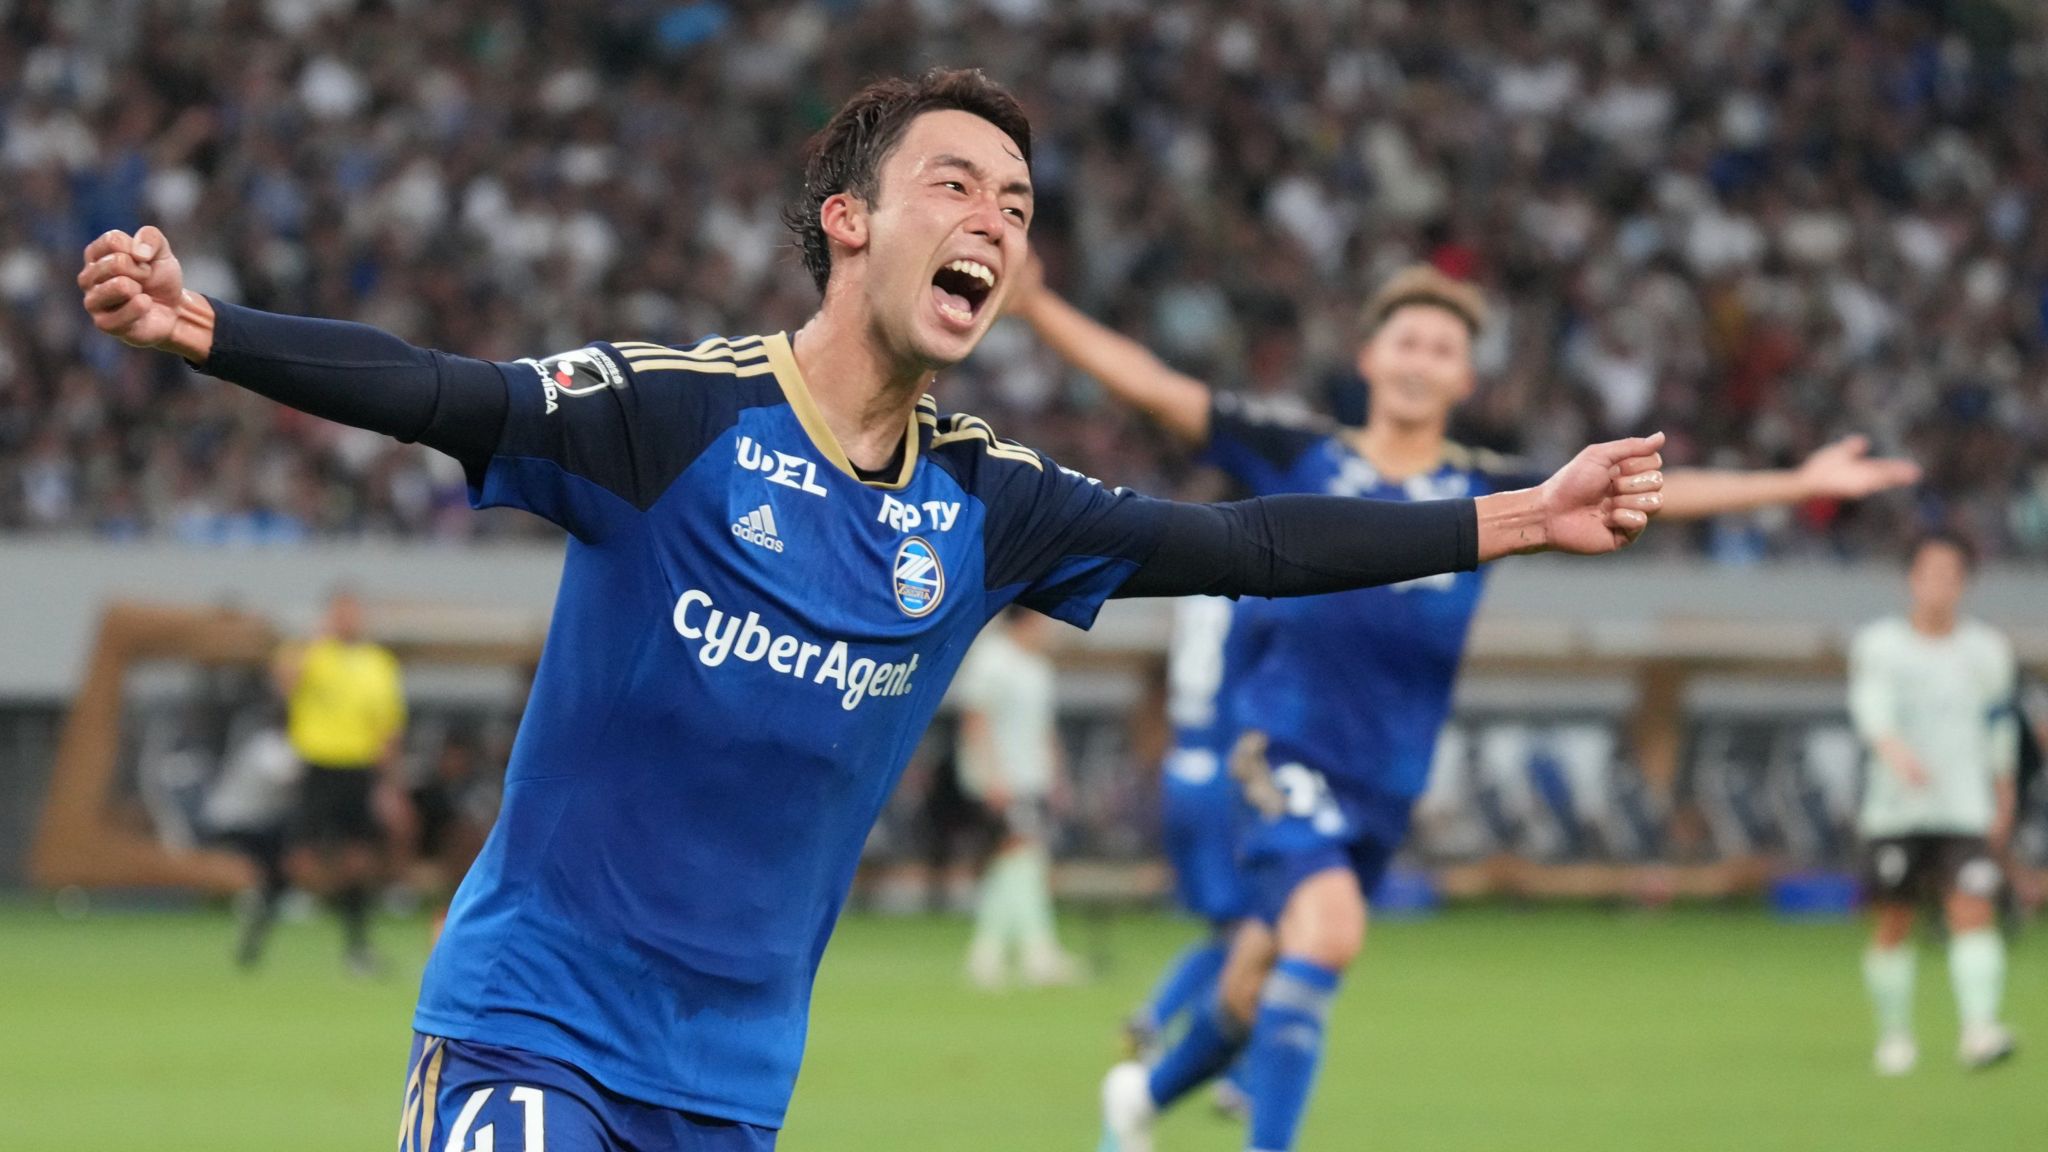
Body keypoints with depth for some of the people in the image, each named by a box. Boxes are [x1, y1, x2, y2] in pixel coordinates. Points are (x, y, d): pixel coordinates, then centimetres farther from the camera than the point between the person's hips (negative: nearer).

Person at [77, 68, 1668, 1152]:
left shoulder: (983, 502, 4)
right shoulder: (682, 412, -11)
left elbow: (1241, 545, 8)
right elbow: (449, 399, -24)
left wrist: (1522, 517, 6)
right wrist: (203, 330, -40)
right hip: (535, 1019, -5)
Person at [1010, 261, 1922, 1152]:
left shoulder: (1485, 494, 7)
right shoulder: (1300, 459, 0)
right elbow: (1155, 389, -2)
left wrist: (1798, 484, 3)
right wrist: (1034, 302, -10)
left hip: (1381, 787, 4)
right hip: (1275, 750, -4)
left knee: (1259, 989, 11)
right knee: (1327, 926, -29)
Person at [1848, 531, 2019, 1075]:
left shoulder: (1987, 651, 7)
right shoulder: (1879, 645, -2)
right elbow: (1870, 707, -20)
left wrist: (2003, 803, 20)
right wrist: (1894, 749, -40)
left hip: (1965, 809, 1)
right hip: (1895, 807, -1)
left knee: (1973, 907, -16)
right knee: (1894, 923, 5)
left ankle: (1979, 1029, -23)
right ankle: (1894, 1035, 19)